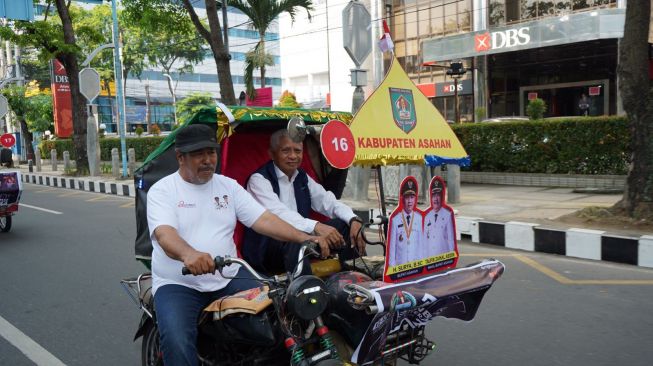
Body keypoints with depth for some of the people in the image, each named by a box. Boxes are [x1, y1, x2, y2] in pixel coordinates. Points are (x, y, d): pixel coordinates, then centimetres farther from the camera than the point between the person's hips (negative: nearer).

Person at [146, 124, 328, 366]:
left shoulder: (228, 186, 10)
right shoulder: (161, 190, -3)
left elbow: (262, 219, 1)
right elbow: (164, 233, -21)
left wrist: (303, 238, -14)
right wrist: (188, 253, -45)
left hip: (228, 278, 4)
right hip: (178, 284, -3)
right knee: (177, 341, -30)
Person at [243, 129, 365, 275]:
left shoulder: (303, 178, 13)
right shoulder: (259, 180, -9)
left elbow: (329, 202, 5)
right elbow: (277, 213, -26)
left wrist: (354, 220, -16)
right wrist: (316, 226, -41)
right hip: (265, 249, -7)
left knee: (345, 225, -7)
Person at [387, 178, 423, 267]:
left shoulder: (419, 218, -1)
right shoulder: (395, 220, -6)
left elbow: (421, 242, 3)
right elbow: (392, 245, -3)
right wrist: (392, 265, -3)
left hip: (415, 263, 2)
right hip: (399, 264, -1)